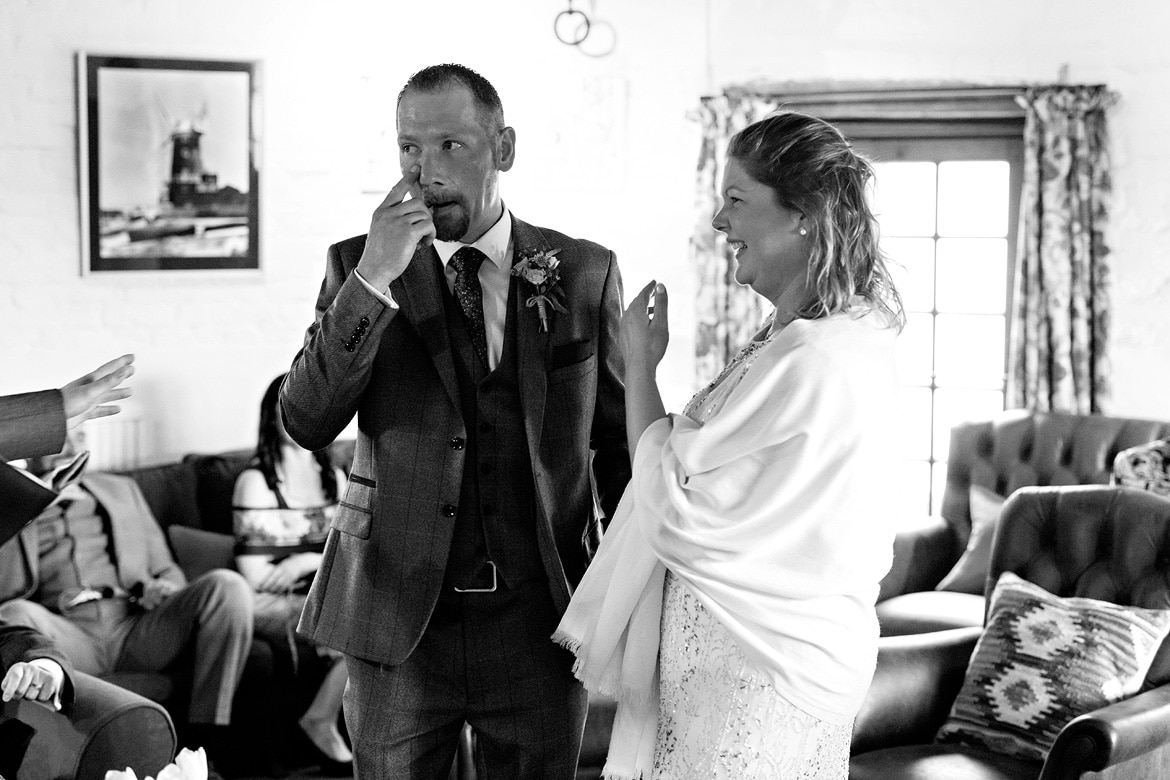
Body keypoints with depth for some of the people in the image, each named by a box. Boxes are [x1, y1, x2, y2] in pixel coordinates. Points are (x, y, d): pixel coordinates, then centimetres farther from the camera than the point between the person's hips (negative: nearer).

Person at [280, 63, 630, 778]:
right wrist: (373, 279, -18)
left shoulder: (584, 272, 1)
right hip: (399, 621, 0)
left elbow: (621, 438, 8)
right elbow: (307, 424, -9)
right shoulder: (357, 266, 1)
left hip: (541, 621, 0)